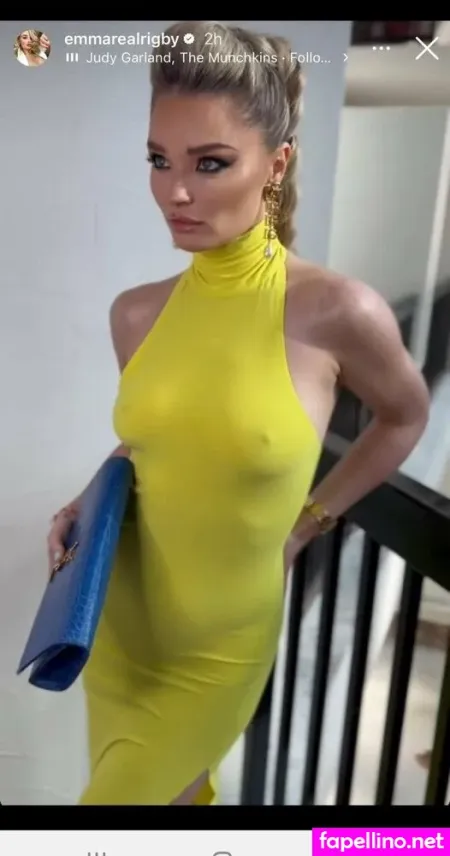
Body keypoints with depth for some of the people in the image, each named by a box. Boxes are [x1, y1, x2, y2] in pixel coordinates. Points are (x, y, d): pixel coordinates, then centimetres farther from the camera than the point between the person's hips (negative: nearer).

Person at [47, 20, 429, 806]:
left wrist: (308, 522, -2)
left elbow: (405, 418, -1)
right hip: (117, 613, 4)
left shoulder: (337, 311, -20)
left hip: (220, 645, -4)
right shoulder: (134, 313, -7)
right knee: (172, 788, 25)